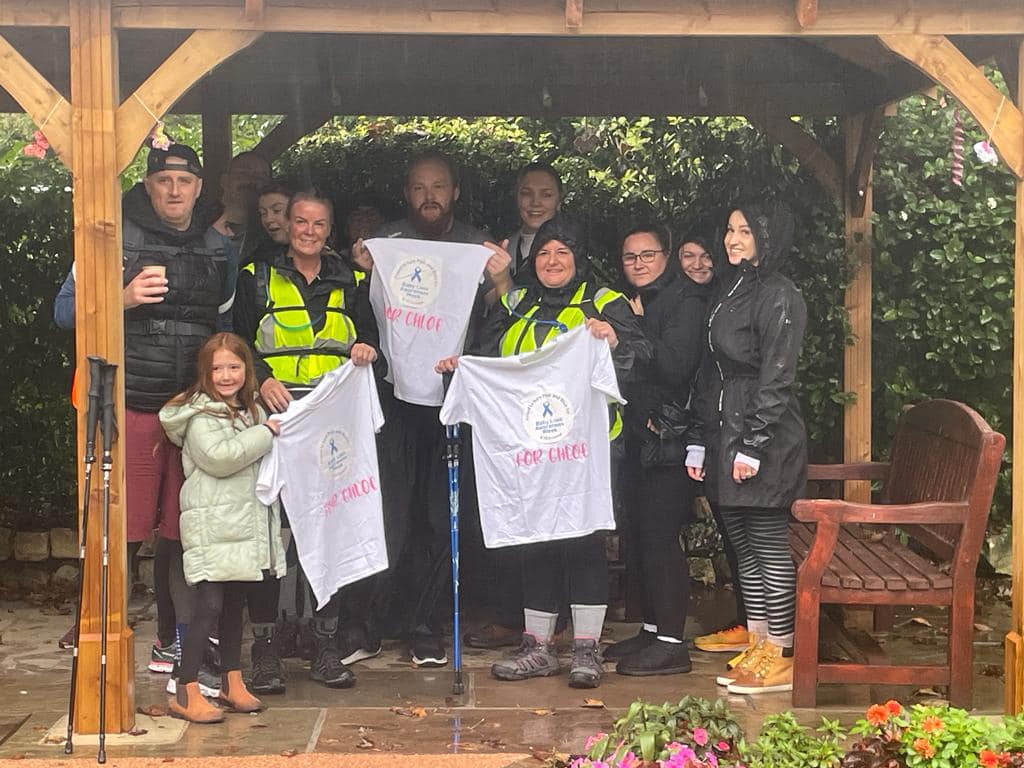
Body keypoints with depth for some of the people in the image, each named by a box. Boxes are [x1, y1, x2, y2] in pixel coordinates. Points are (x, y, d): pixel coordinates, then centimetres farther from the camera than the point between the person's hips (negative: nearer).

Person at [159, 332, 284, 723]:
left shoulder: (252, 410, 18)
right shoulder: (200, 414, -8)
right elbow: (219, 457, -23)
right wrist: (265, 433, -15)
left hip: (245, 522, 8)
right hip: (211, 525, -8)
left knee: (235, 603, 14)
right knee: (209, 604, -11)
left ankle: (233, 682, 23)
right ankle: (186, 692, -6)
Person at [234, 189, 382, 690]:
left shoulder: (349, 283, 17)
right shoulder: (258, 278, 11)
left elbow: (370, 342, 18)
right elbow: (236, 345, 6)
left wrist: (367, 351, -5)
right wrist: (262, 380, -12)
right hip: (276, 417, -2)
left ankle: (326, 648, 10)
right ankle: (264, 648, 4)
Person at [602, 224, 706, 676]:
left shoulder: (685, 300, -7)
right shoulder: (627, 302, 17)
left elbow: (676, 367, -19)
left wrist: (636, 326, -14)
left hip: (667, 435, -8)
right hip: (636, 434, 8)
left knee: (660, 535, -7)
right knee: (639, 535, 11)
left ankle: (671, 643, -1)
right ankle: (652, 629, 22)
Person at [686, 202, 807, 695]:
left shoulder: (778, 296, -10)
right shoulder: (730, 289, 17)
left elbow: (776, 379, -16)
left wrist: (753, 444, -19)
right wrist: (701, 442, 16)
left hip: (765, 438, -9)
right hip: (725, 433, 9)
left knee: (769, 547, -3)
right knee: (743, 546, 12)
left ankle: (781, 658, 5)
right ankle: (757, 645, 21)